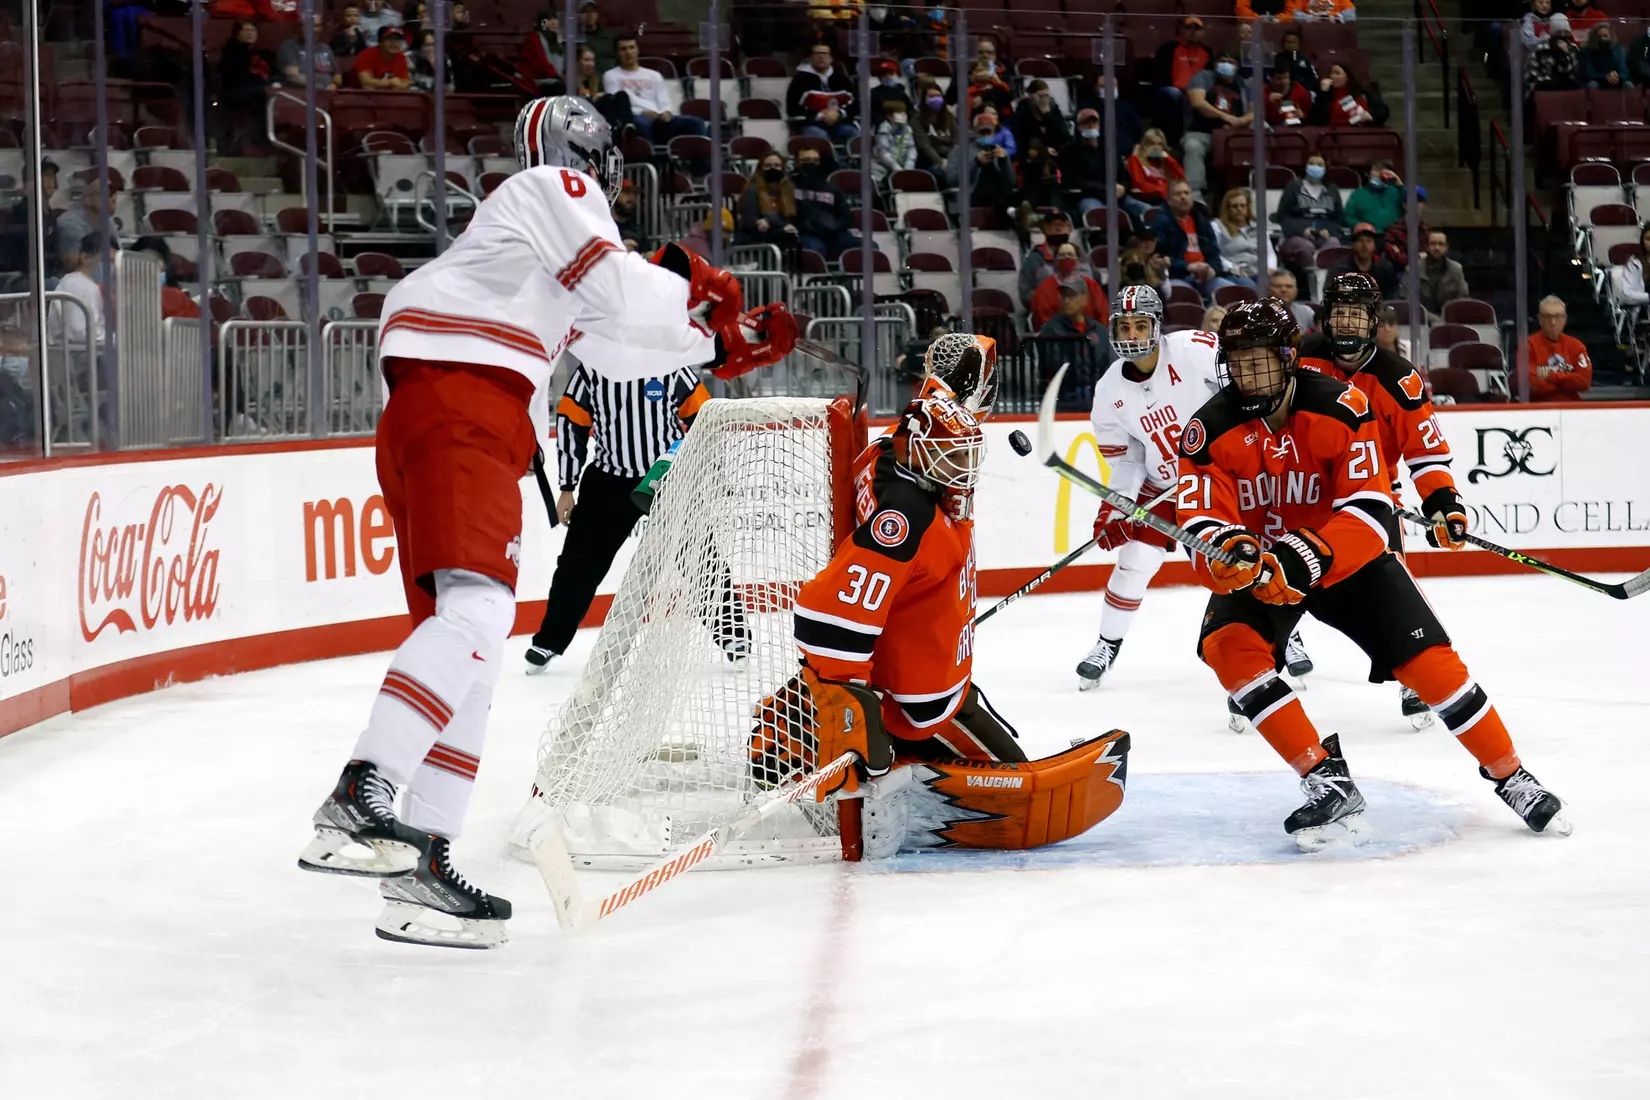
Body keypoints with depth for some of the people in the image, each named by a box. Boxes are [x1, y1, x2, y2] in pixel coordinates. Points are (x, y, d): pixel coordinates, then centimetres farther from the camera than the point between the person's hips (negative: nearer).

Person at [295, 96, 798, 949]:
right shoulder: (556, 189, 4)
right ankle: (356, 802, -38)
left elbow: (616, 351, 33)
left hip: (475, 426, 10)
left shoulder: (547, 226, 33)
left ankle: (417, 864, 6)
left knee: (471, 638, 8)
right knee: (477, 609, -25)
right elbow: (623, 294, -9)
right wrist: (688, 285, 9)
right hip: (459, 408, -10)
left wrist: (720, 347, 32)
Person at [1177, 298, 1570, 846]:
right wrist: (1227, 553, -44)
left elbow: (1368, 512, -27)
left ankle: (1510, 777, 12)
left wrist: (1305, 557, -42)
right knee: (1227, 645, -26)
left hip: (1345, 558, -1)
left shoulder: (1341, 407, -21)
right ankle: (1329, 782, -22)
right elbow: (1200, 527, -20)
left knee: (1428, 658, -10)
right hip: (1257, 566, 1)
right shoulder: (1210, 431, -16)